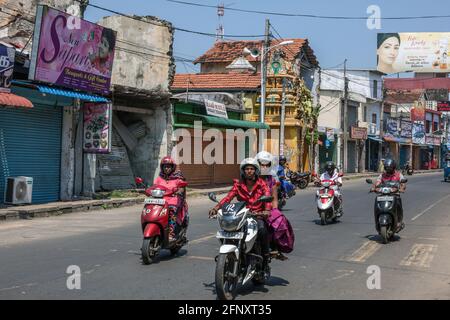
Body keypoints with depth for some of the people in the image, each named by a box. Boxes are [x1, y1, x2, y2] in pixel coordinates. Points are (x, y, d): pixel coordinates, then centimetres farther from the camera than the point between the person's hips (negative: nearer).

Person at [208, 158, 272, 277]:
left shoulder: (262, 185, 3)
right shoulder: (238, 185, 10)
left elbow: (268, 197, -14)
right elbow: (228, 197, -5)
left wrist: (267, 211, -37)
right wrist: (216, 207, -23)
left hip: (258, 215, -3)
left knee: (262, 229, -34)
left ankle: (265, 259, -20)